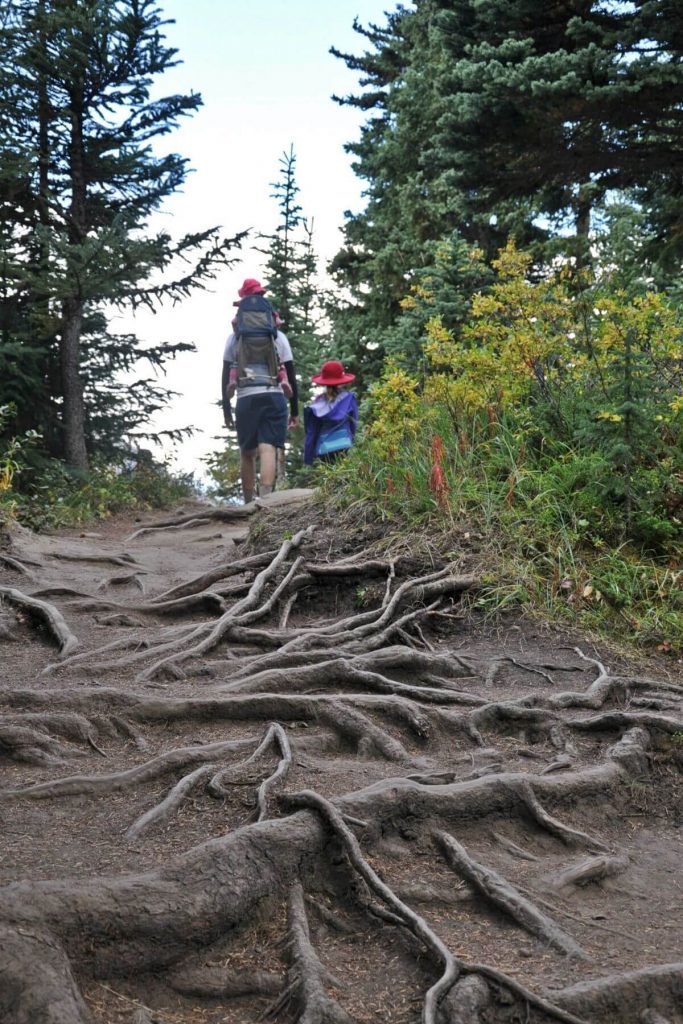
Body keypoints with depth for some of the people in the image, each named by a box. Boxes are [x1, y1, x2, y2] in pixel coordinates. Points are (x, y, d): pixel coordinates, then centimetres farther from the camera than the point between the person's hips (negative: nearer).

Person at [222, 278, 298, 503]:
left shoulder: (234, 337, 10)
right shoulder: (278, 336, 10)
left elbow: (226, 374, 7)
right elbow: (290, 375, 8)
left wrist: (226, 408, 11)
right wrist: (295, 410, 12)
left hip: (245, 399, 1)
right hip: (273, 397, -1)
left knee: (247, 453, 11)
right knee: (268, 449, -10)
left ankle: (249, 503, 13)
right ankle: (265, 498, -26)